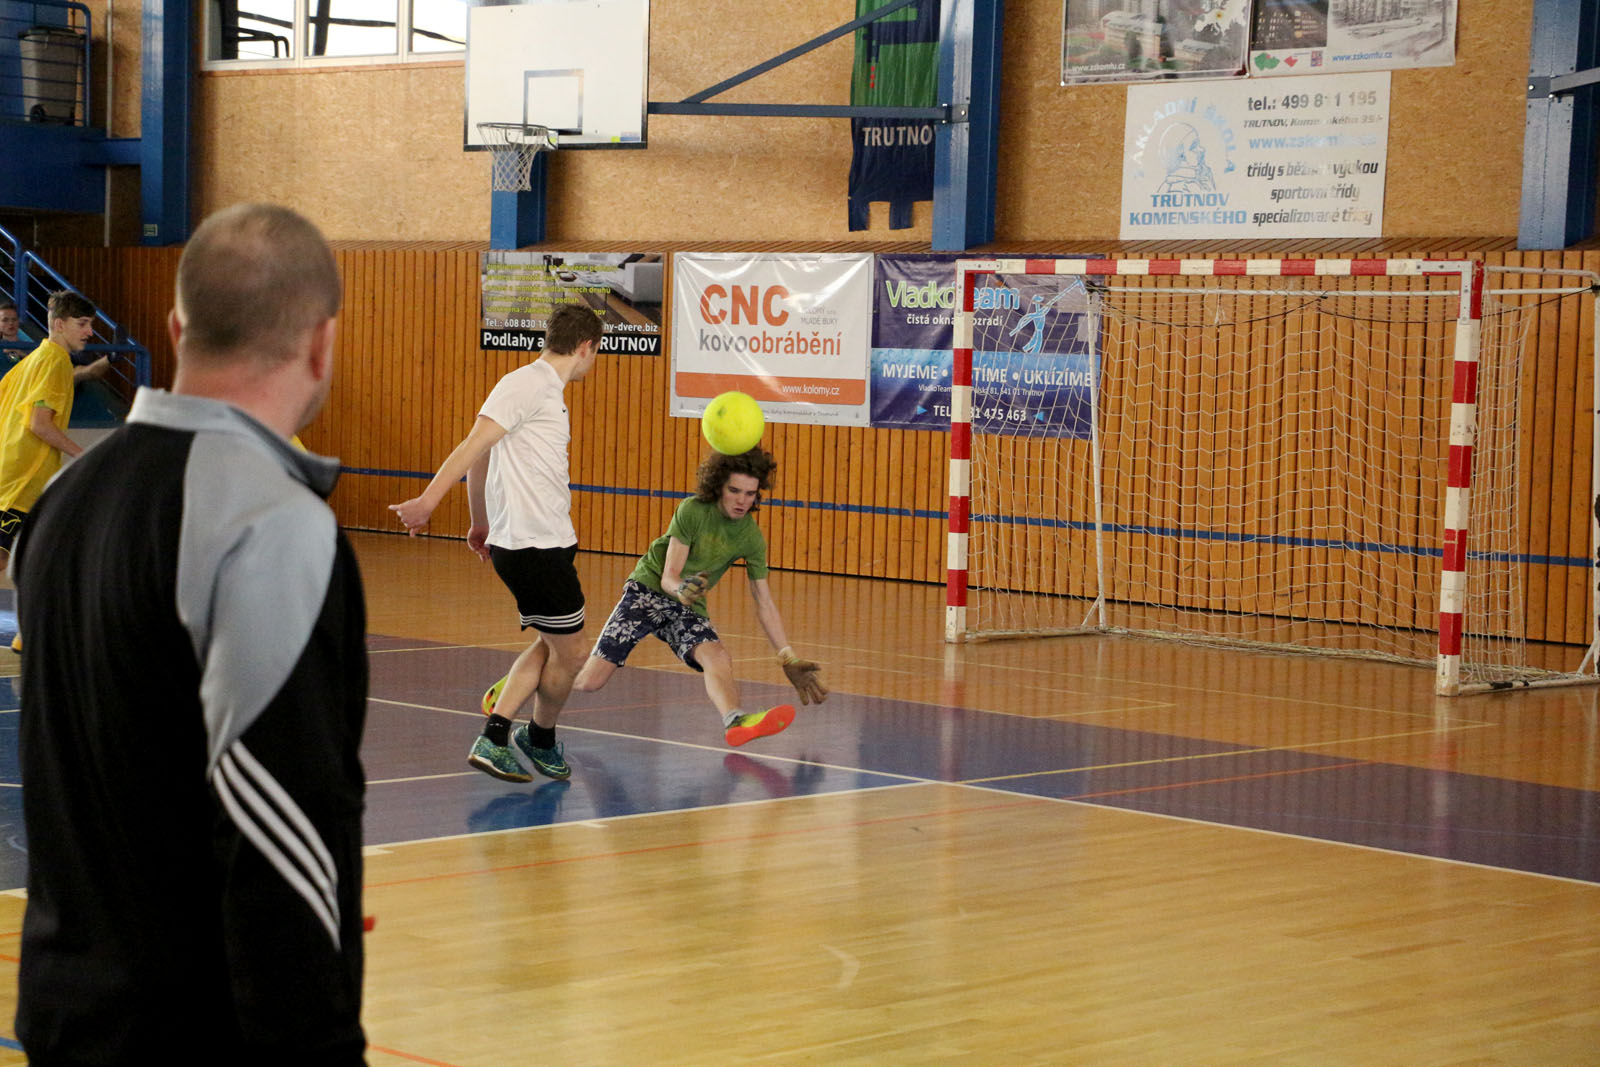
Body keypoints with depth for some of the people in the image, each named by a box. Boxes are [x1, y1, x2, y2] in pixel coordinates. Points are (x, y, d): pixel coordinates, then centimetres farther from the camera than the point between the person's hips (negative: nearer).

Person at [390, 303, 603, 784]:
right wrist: (429, 500, -29)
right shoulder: (527, 384, -13)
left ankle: (494, 739, 11)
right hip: (535, 545, -10)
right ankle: (540, 741, 23)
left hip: (547, 542, 10)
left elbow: (482, 458, 25)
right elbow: (475, 446, -21)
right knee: (568, 648, 2)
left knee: (550, 644, 13)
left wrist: (481, 523, 33)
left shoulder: (547, 390, 17)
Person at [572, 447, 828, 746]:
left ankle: (735, 721, -59)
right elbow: (668, 577, -16)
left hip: (689, 609, 3)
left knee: (718, 658, -31)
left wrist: (789, 659, -2)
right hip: (648, 590, -3)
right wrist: (680, 589, -41)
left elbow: (764, 603, 3)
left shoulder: (752, 538, -5)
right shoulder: (693, 510, -16)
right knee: (588, 682, -13)